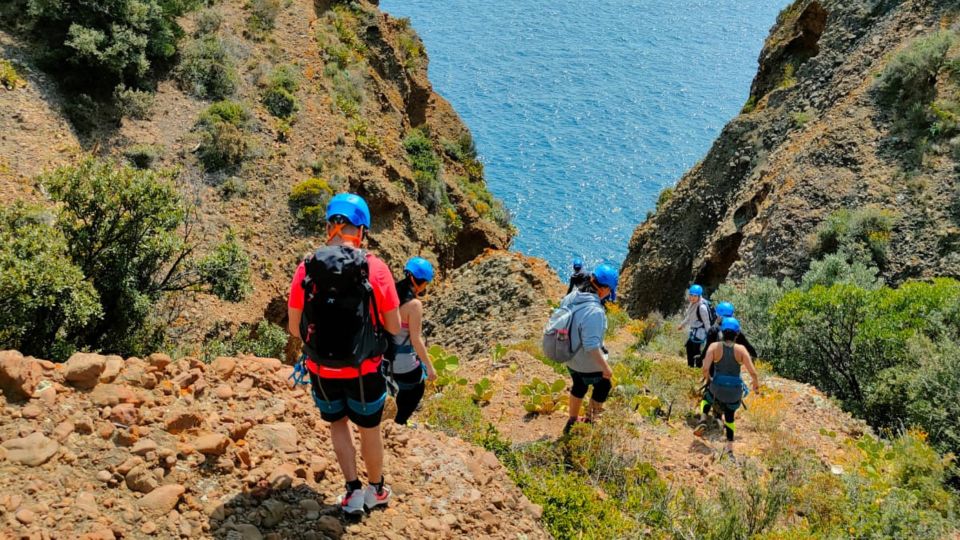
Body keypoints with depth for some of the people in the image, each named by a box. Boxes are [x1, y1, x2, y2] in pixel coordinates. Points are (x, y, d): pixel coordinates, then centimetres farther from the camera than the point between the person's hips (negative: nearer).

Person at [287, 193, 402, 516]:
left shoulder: (306, 270, -11)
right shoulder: (376, 270, -15)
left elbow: (294, 328, -3)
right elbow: (394, 327, -7)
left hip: (322, 370, 1)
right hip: (363, 371, -1)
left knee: (338, 424, 27)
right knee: (369, 430, 22)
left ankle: (353, 492, 25)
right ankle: (375, 491, 41)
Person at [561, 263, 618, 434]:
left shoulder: (570, 297, -11)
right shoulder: (594, 311, -35)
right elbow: (592, 346, -33)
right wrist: (606, 368, -20)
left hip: (570, 357, 7)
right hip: (588, 364, -7)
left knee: (579, 386, 31)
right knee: (603, 386, 22)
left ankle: (572, 421, 48)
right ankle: (590, 422, 37)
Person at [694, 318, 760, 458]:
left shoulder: (714, 347, -8)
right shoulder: (741, 349, -8)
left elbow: (705, 369, -15)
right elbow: (753, 373, -11)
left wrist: (708, 379, 7)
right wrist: (756, 383, 10)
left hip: (717, 387, -1)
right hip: (735, 389, 1)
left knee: (707, 396, 35)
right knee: (729, 416, 26)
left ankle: (703, 421, 11)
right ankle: (729, 447, 26)